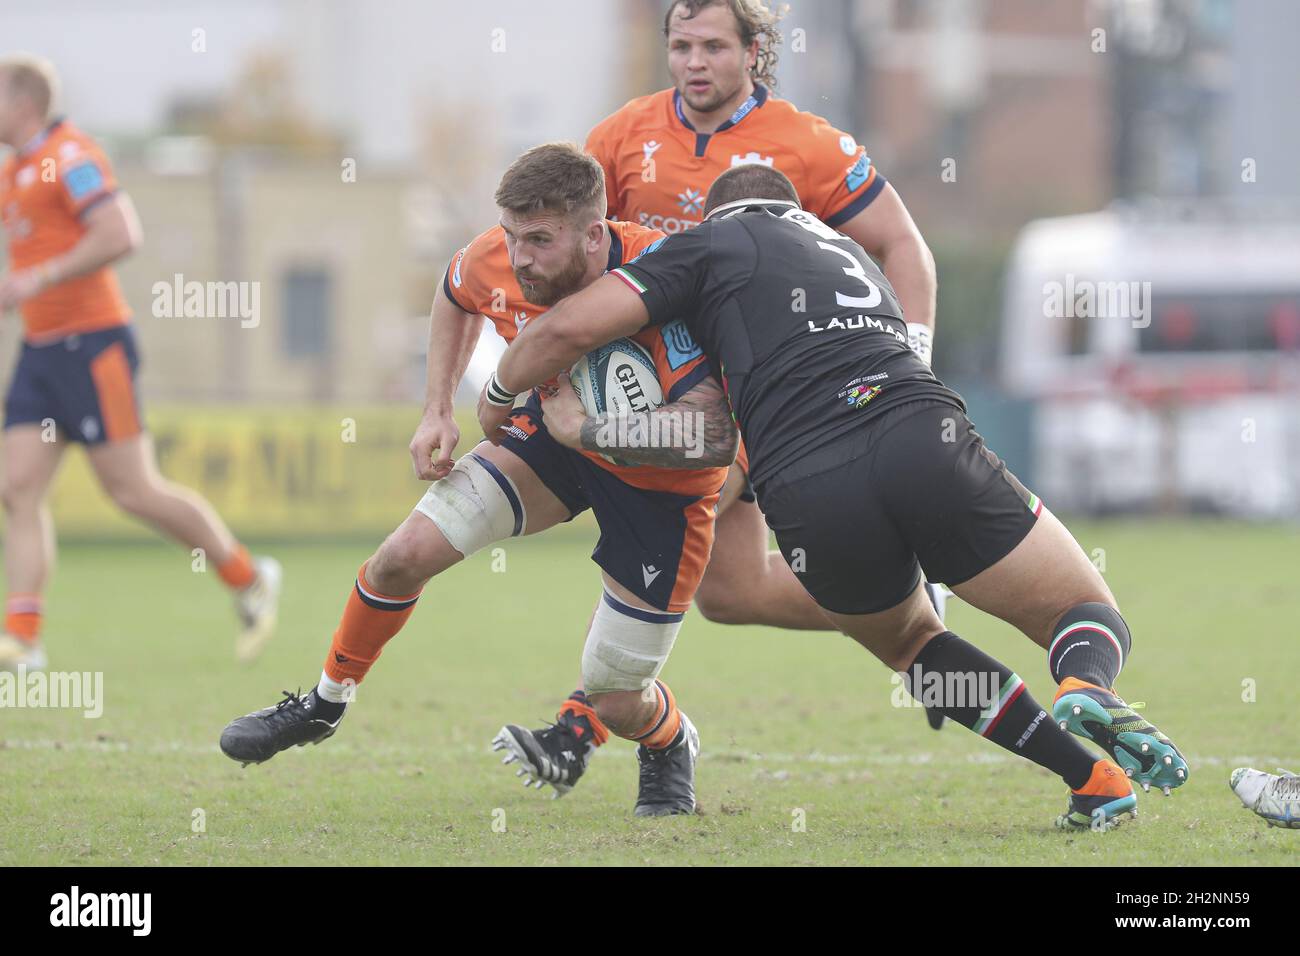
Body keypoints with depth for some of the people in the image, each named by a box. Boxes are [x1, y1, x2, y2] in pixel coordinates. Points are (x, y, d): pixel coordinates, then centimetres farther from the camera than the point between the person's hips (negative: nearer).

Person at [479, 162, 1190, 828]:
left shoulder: (713, 243, 19)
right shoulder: (846, 252, 37)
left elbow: (570, 328, 10)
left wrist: (497, 394, 28)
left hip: (809, 498, -2)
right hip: (925, 439, 2)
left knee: (907, 639, 28)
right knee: (1091, 615, 17)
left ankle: (1093, 779, 8)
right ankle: (1087, 686, -23)